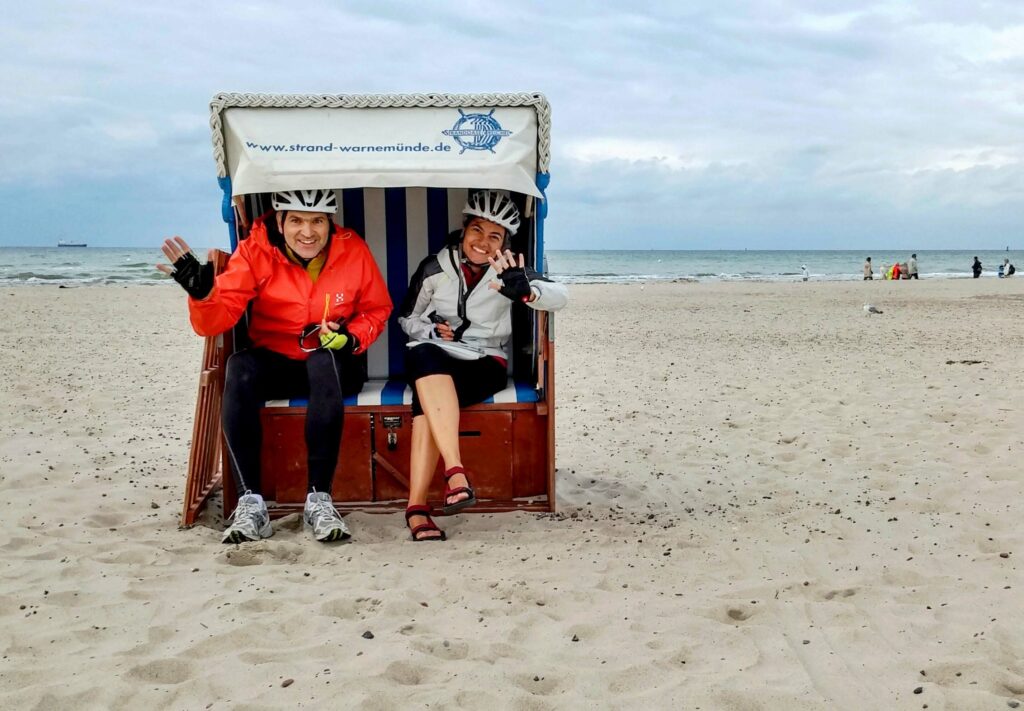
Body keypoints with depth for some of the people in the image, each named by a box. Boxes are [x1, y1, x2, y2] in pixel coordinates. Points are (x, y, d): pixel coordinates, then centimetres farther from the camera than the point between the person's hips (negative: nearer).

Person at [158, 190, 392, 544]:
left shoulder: (352, 249, -6)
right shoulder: (257, 250, -8)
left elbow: (377, 309, 7)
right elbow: (219, 317, -13)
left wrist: (353, 338, -13)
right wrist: (203, 292, -35)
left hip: (336, 367, -1)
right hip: (276, 364, 1)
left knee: (324, 360, -37)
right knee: (239, 367, -32)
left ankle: (319, 500, -33)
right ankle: (250, 502, -30)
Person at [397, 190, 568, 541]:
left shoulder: (507, 272, 2)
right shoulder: (435, 268, 5)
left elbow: (560, 296, -14)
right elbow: (407, 318, 16)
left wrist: (526, 291, -36)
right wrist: (431, 330, -7)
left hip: (485, 363, -1)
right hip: (435, 357, 1)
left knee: (428, 398, -33)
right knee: (425, 356, -38)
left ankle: (416, 506, -36)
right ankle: (455, 471, -47)